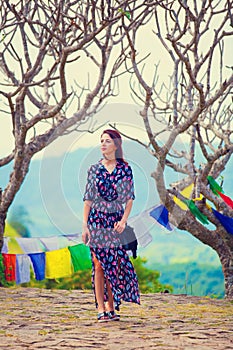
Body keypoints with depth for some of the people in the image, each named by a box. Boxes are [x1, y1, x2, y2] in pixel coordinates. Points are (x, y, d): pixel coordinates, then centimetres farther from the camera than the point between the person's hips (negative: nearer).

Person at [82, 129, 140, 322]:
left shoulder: (125, 169, 3)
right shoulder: (94, 169, 4)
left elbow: (129, 198, 2)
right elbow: (88, 199, 3)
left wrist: (123, 220, -10)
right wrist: (85, 225, -3)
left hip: (116, 221, 0)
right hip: (96, 219, 0)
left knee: (113, 264, 0)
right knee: (99, 264, -2)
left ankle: (111, 307, 10)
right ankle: (101, 309, 1)